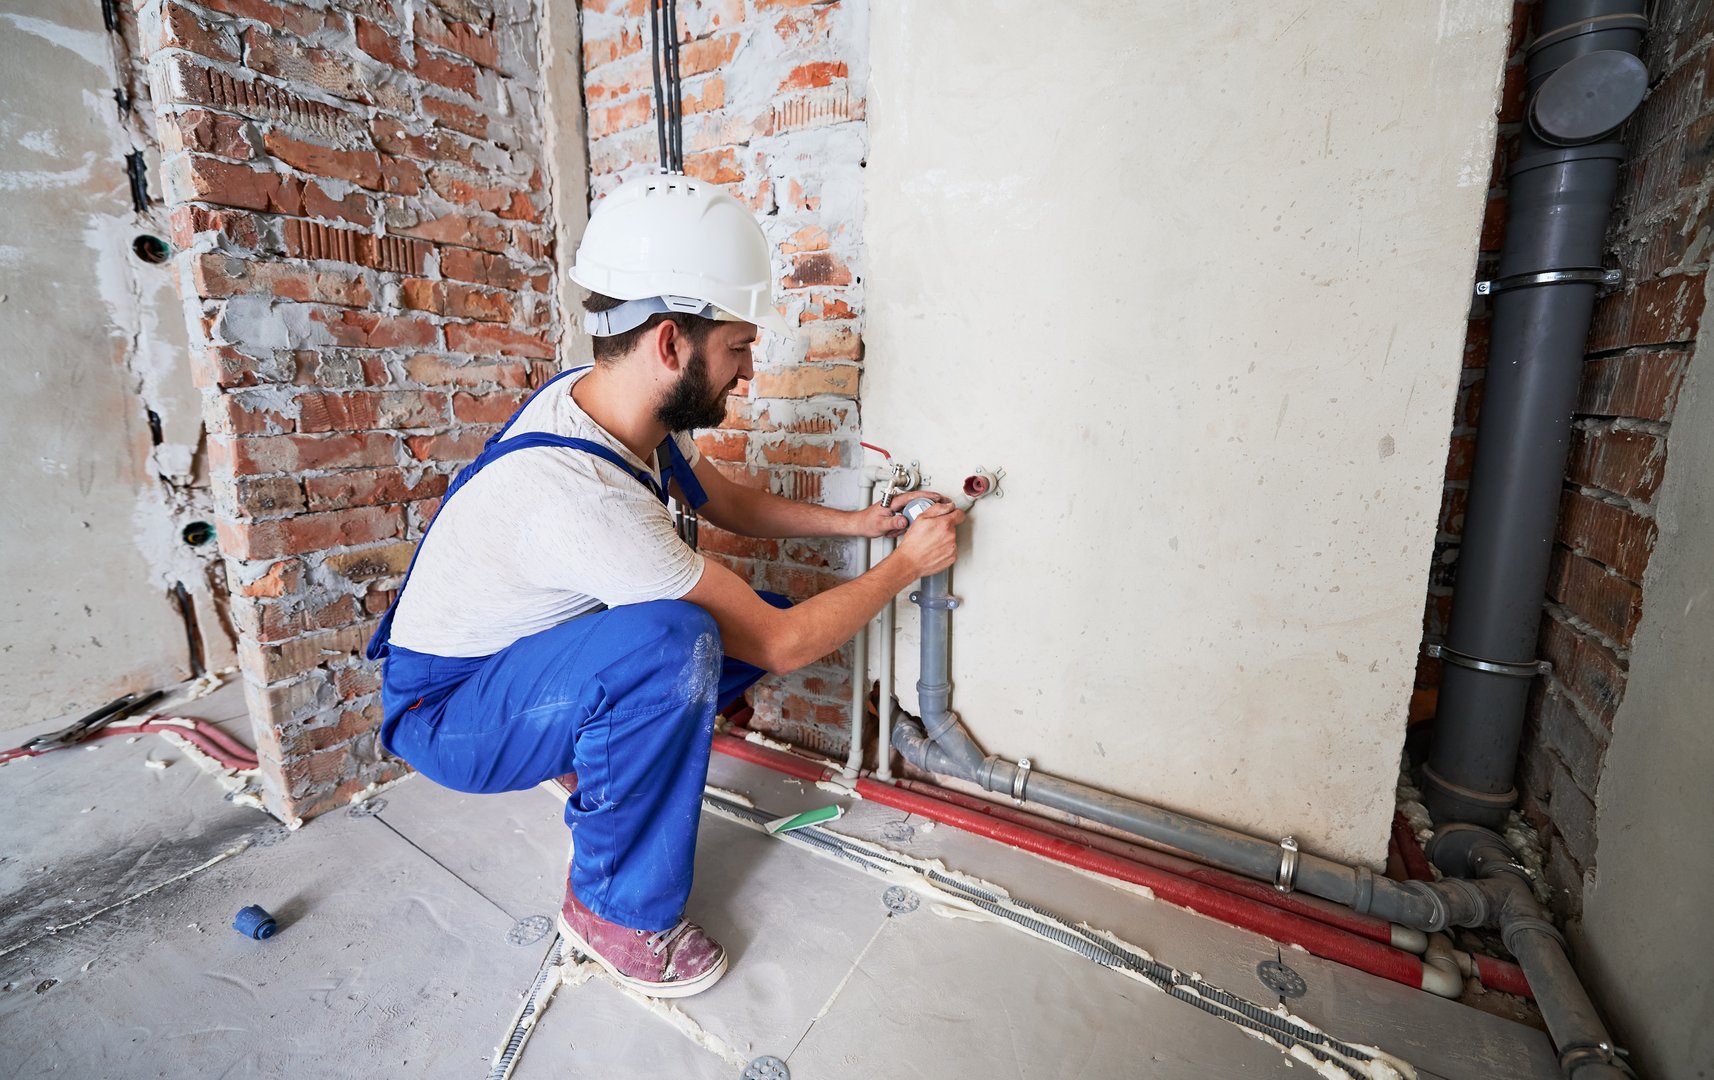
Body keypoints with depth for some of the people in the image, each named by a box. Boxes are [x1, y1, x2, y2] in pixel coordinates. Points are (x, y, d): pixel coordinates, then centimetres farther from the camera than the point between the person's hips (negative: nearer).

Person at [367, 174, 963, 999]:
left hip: (530, 654, 8)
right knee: (670, 641, -37)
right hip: (445, 709, -8)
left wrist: (858, 522, 4)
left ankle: (594, 769, 11)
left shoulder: (620, 406, -10)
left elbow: (728, 502, 9)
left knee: (749, 614, -4)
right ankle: (617, 913, -12)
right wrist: (908, 565, -15)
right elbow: (781, 645, -29)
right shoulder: (580, 492, -37)